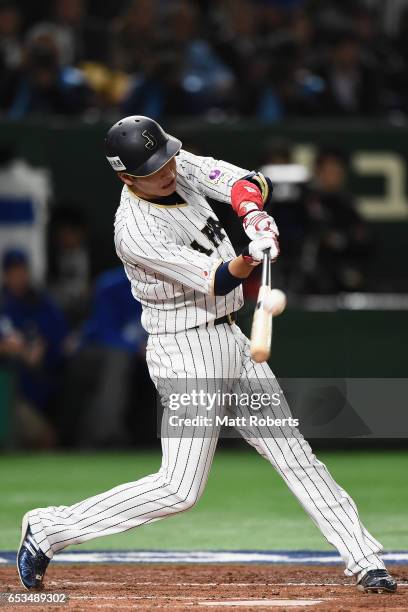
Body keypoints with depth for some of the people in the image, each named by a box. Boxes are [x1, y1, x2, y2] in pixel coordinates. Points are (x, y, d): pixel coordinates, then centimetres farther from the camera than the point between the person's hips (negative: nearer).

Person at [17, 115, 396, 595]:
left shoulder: (180, 164, -2)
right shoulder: (136, 231, -24)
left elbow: (244, 181, -5)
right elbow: (218, 281, -26)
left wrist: (252, 212, -27)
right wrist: (252, 255, -46)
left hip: (230, 339, 8)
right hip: (187, 353, -8)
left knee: (295, 455, 9)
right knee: (179, 490, -9)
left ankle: (363, 560, 15)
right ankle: (48, 529, 2)